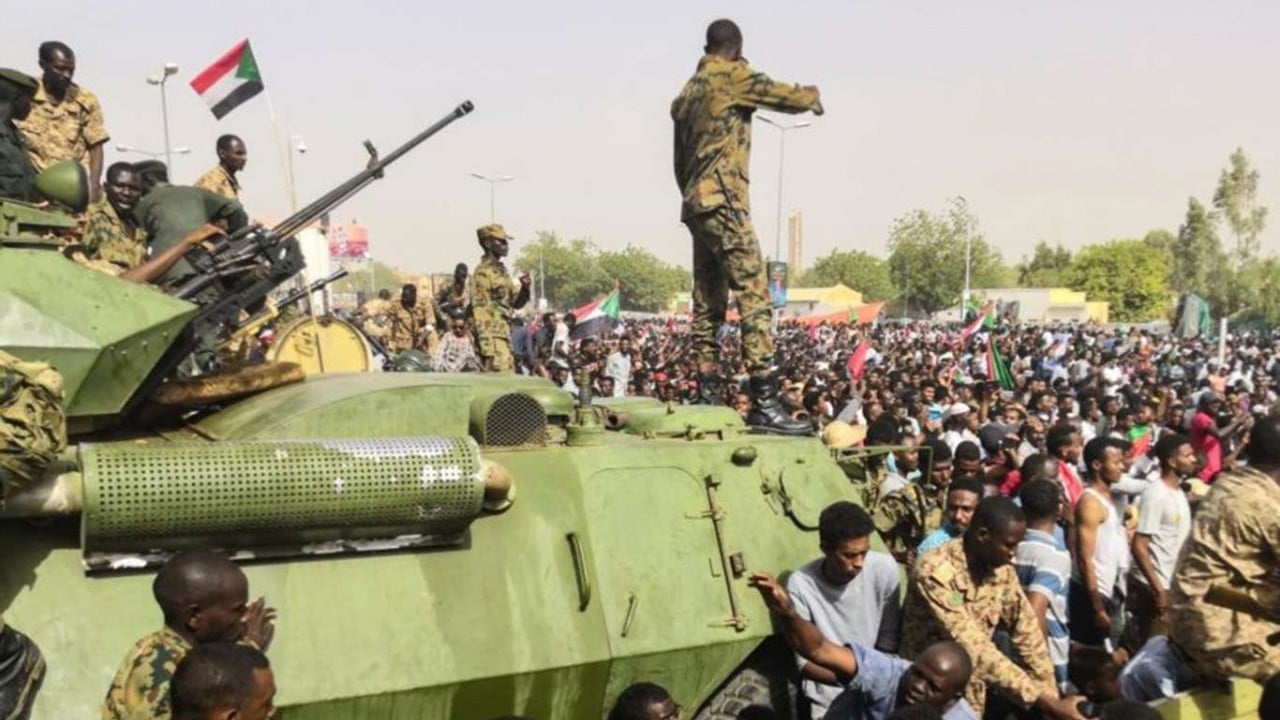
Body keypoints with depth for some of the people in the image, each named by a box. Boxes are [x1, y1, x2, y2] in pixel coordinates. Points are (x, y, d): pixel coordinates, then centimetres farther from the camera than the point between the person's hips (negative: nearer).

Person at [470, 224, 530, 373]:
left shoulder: (501, 271, 16)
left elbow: (515, 303, 21)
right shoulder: (483, 272, -10)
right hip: (493, 338, -9)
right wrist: (487, 347, -21)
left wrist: (524, 288, -1)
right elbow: (480, 311, -16)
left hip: (504, 336, 9)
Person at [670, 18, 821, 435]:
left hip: (694, 205, 9)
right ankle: (765, 402, -17)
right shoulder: (733, 76, -2)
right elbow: (790, 98, 1)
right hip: (724, 203, -9)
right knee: (754, 298, -12)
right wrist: (813, 95, 23)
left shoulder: (688, 92, 21)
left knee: (708, 303, 9)